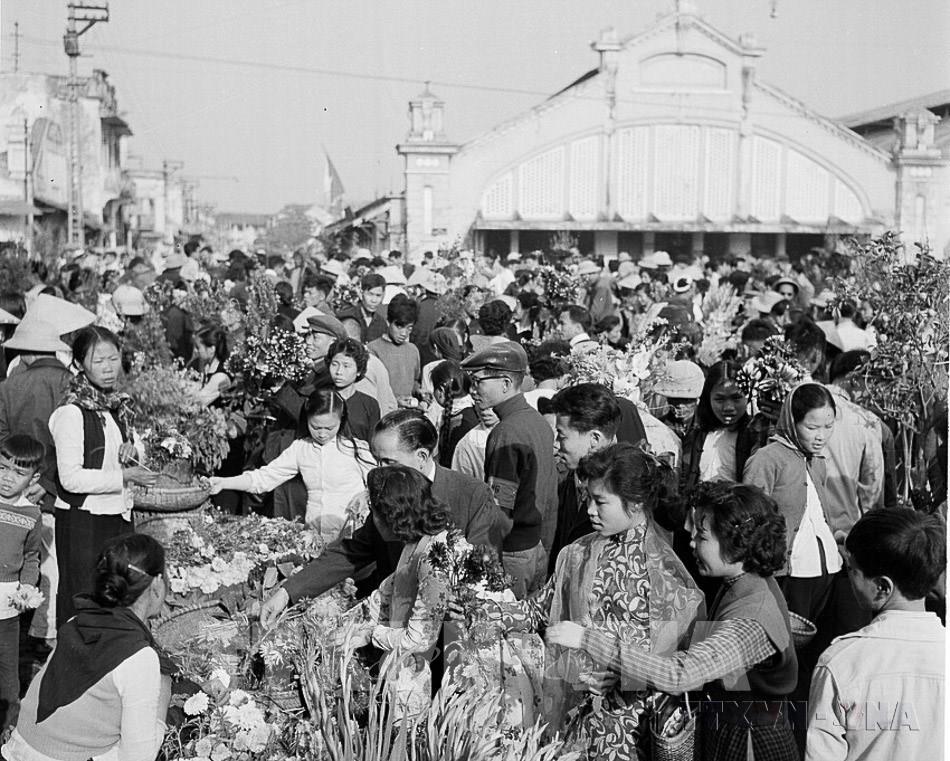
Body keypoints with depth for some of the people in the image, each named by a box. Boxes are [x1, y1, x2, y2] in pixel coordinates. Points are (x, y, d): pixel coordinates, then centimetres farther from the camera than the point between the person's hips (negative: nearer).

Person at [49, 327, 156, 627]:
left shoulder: (121, 405, 9)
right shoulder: (71, 413, -15)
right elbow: (71, 478, -20)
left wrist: (131, 453, -1)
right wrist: (125, 475, -19)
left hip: (120, 515, 7)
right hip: (82, 521, -7)